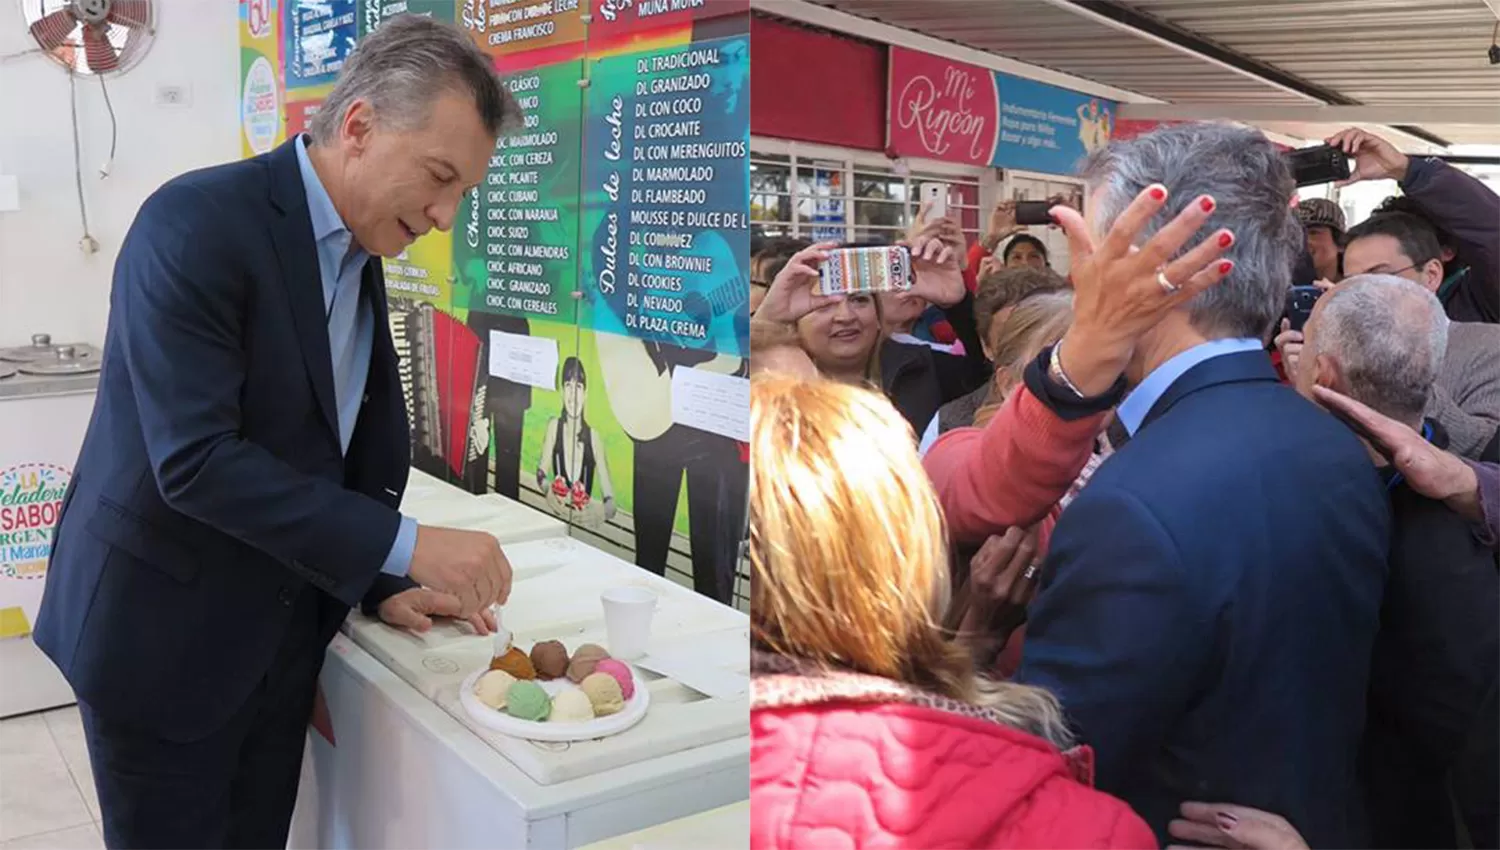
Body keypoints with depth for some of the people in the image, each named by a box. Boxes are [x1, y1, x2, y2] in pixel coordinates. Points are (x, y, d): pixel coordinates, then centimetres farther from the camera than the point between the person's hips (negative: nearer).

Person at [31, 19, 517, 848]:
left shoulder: (359, 254, 5)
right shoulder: (196, 222, -20)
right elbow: (194, 460, -27)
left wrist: (385, 582, 3)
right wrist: (404, 546, -28)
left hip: (279, 639, 7)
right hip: (163, 633, -7)